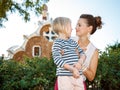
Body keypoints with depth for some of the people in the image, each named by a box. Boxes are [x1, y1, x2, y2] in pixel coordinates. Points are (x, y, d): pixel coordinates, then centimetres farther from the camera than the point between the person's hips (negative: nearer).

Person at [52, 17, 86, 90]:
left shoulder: (73, 42, 17)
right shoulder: (57, 43, -6)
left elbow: (82, 53, 17)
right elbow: (57, 59, -16)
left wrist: (80, 62, -7)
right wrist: (72, 69, -22)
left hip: (78, 76, 7)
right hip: (65, 77, -7)